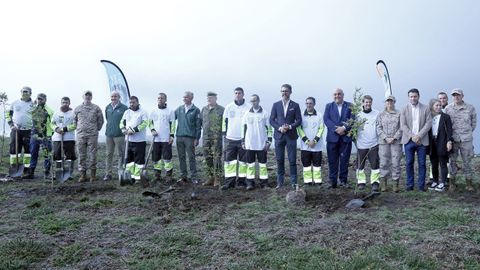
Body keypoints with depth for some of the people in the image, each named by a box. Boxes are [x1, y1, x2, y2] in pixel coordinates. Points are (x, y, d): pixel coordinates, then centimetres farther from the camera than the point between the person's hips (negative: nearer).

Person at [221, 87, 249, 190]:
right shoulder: (229, 107, 8)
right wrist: (224, 133, 7)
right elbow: (224, 120, 12)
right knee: (229, 160, 0)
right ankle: (229, 181, 3)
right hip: (230, 138, 1)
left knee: (243, 160, 3)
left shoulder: (247, 108, 3)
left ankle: (241, 181, 12)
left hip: (243, 139, -1)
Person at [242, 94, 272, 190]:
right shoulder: (247, 114, 7)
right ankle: (250, 182, 9)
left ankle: (264, 182, 11)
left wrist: (268, 141, -4)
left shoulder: (265, 114, 2)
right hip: (250, 144, 2)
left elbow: (269, 128, 2)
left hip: (262, 144, -1)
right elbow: (243, 128, 11)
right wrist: (243, 142, 7)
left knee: (263, 163, 4)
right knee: (250, 163, 4)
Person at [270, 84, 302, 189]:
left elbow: (299, 120, 2)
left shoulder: (295, 105, 6)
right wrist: (279, 128, -10)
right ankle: (280, 181, 13)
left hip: (291, 136, -1)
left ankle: (293, 182, 7)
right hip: (279, 136, 1)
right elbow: (271, 120, 5)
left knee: (292, 160, -1)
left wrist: (290, 126, -14)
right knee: (279, 160, 5)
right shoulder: (276, 105, 8)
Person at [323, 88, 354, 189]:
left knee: (344, 160, 4)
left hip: (346, 137, 0)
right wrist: (336, 129, -16)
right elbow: (326, 119, -3)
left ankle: (343, 180, 13)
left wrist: (344, 128, -18)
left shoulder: (349, 106, 8)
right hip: (332, 137, 1)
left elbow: (352, 119, -3)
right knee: (332, 161, 2)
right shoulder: (329, 106, 11)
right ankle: (332, 181, 8)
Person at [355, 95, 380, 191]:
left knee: (375, 164, -3)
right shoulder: (358, 114, 4)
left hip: (373, 144, -1)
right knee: (360, 164, 6)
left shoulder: (376, 114, 4)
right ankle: (361, 182, 18)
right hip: (361, 144, 1)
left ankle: (375, 182, 6)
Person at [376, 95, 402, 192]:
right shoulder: (381, 115, 11)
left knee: (396, 162, -3)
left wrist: (394, 138, -9)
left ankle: (396, 183, 4)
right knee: (384, 162, 0)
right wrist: (385, 138, -7)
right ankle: (383, 184, 5)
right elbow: (379, 128, 5)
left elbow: (401, 128, 1)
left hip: (396, 141, -1)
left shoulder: (399, 114, 7)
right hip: (383, 142, 1)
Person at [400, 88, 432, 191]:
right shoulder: (404, 109, 6)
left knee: (422, 163, 3)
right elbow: (403, 125, -1)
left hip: (422, 140, 0)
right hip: (409, 140, 0)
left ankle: (421, 185, 11)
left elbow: (428, 123, -2)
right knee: (409, 163, 3)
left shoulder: (426, 109, 6)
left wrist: (419, 135, -13)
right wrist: (412, 136, -12)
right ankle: (410, 185, 11)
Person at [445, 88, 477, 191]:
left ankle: (469, 183, 16)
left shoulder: (470, 108, 2)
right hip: (452, 139, 0)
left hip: (466, 139, 0)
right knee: (452, 161, 5)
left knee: (467, 161, 6)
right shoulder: (448, 108, 0)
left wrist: (468, 132, 11)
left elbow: (474, 122, 13)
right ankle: (452, 183, 13)